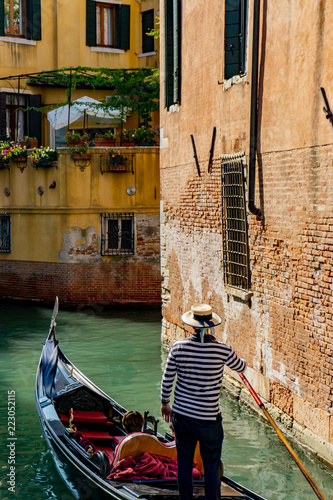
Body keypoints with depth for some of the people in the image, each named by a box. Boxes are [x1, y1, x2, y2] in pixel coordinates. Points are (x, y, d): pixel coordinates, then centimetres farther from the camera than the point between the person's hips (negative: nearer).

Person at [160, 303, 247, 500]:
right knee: (212, 465, 11)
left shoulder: (179, 347, -8)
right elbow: (240, 367, 8)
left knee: (184, 463, 16)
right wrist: (244, 361, 32)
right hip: (208, 419, -3)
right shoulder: (223, 350, -14)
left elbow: (167, 380, 1)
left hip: (180, 415, 3)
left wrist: (165, 403, 18)